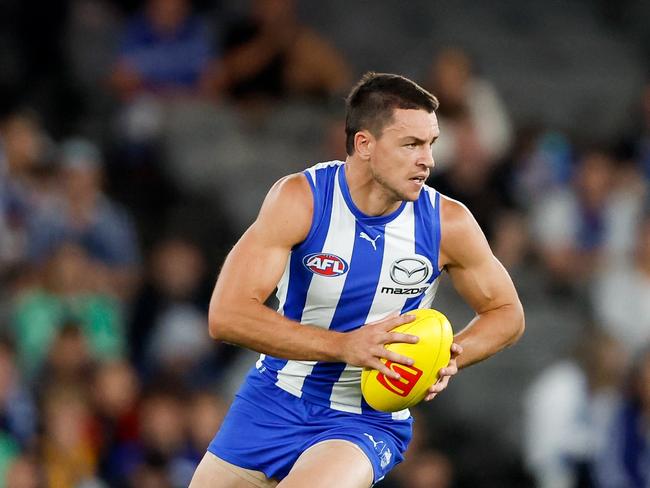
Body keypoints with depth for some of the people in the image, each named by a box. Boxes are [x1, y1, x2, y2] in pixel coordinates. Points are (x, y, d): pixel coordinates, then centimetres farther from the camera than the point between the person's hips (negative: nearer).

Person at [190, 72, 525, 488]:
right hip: (276, 400, 2)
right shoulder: (301, 199, -17)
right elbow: (226, 315, -25)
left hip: (370, 419, -2)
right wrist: (345, 346, -34)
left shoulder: (448, 223, -12)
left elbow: (507, 313, 5)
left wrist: (449, 358, -17)